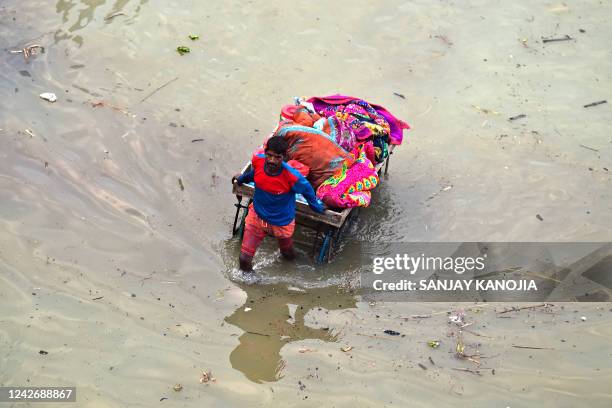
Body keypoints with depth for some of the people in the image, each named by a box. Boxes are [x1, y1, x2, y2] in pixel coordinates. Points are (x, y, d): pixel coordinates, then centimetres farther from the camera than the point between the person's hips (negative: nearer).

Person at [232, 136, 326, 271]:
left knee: (288, 255, 26)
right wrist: (242, 178, 25)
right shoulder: (257, 160, -24)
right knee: (244, 258, 1)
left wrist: (317, 207, 6)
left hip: (282, 223, -2)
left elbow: (307, 190, -12)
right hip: (257, 216, 2)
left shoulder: (292, 176, -34)